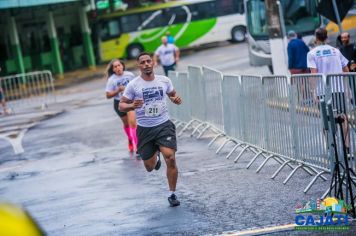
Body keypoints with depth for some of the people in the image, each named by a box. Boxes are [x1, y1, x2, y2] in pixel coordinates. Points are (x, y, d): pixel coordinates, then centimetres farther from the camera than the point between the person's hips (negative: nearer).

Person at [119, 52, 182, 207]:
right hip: (144, 129, 0)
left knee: (170, 157, -20)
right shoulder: (133, 85, -6)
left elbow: (173, 94, 19)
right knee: (150, 168, 9)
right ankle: (156, 156, 48)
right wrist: (132, 106, -23)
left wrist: (176, 99, -4)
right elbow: (121, 105, -2)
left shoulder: (164, 81, 1)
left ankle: (172, 194, -4)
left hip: (164, 125, 0)